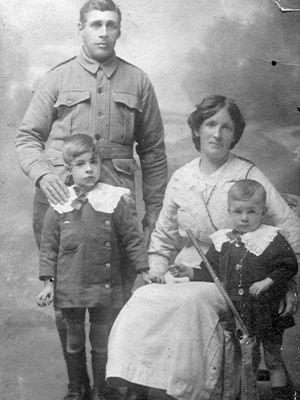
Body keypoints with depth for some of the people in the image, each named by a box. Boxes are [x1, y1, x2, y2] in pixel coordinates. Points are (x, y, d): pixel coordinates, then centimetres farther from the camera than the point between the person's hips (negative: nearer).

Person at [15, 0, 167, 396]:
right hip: (59, 200, 0)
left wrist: (153, 211, 8)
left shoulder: (138, 82, 11)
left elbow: (153, 152, 13)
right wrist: (43, 173, -13)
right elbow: (27, 137, 8)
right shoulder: (58, 78, 9)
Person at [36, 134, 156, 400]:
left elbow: (133, 238, 0)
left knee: (102, 344, 8)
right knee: (74, 343, 15)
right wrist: (48, 282, -2)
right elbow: (48, 246, 2)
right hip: (69, 288, 1)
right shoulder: (59, 206, -2)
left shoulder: (114, 201, -6)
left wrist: (144, 271, -2)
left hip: (105, 287, -1)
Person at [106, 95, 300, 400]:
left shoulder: (248, 175, -2)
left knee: (192, 300, -34)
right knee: (144, 301, -25)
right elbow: (163, 237, 21)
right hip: (186, 272, 4)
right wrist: (157, 272, 5)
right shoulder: (181, 179, 11)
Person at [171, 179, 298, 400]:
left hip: (267, 313, -4)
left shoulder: (272, 239, -11)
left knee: (273, 356, 6)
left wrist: (268, 281, -20)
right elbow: (212, 272, 7)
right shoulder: (223, 241, 1)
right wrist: (191, 273, -7)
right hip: (238, 313, 4)